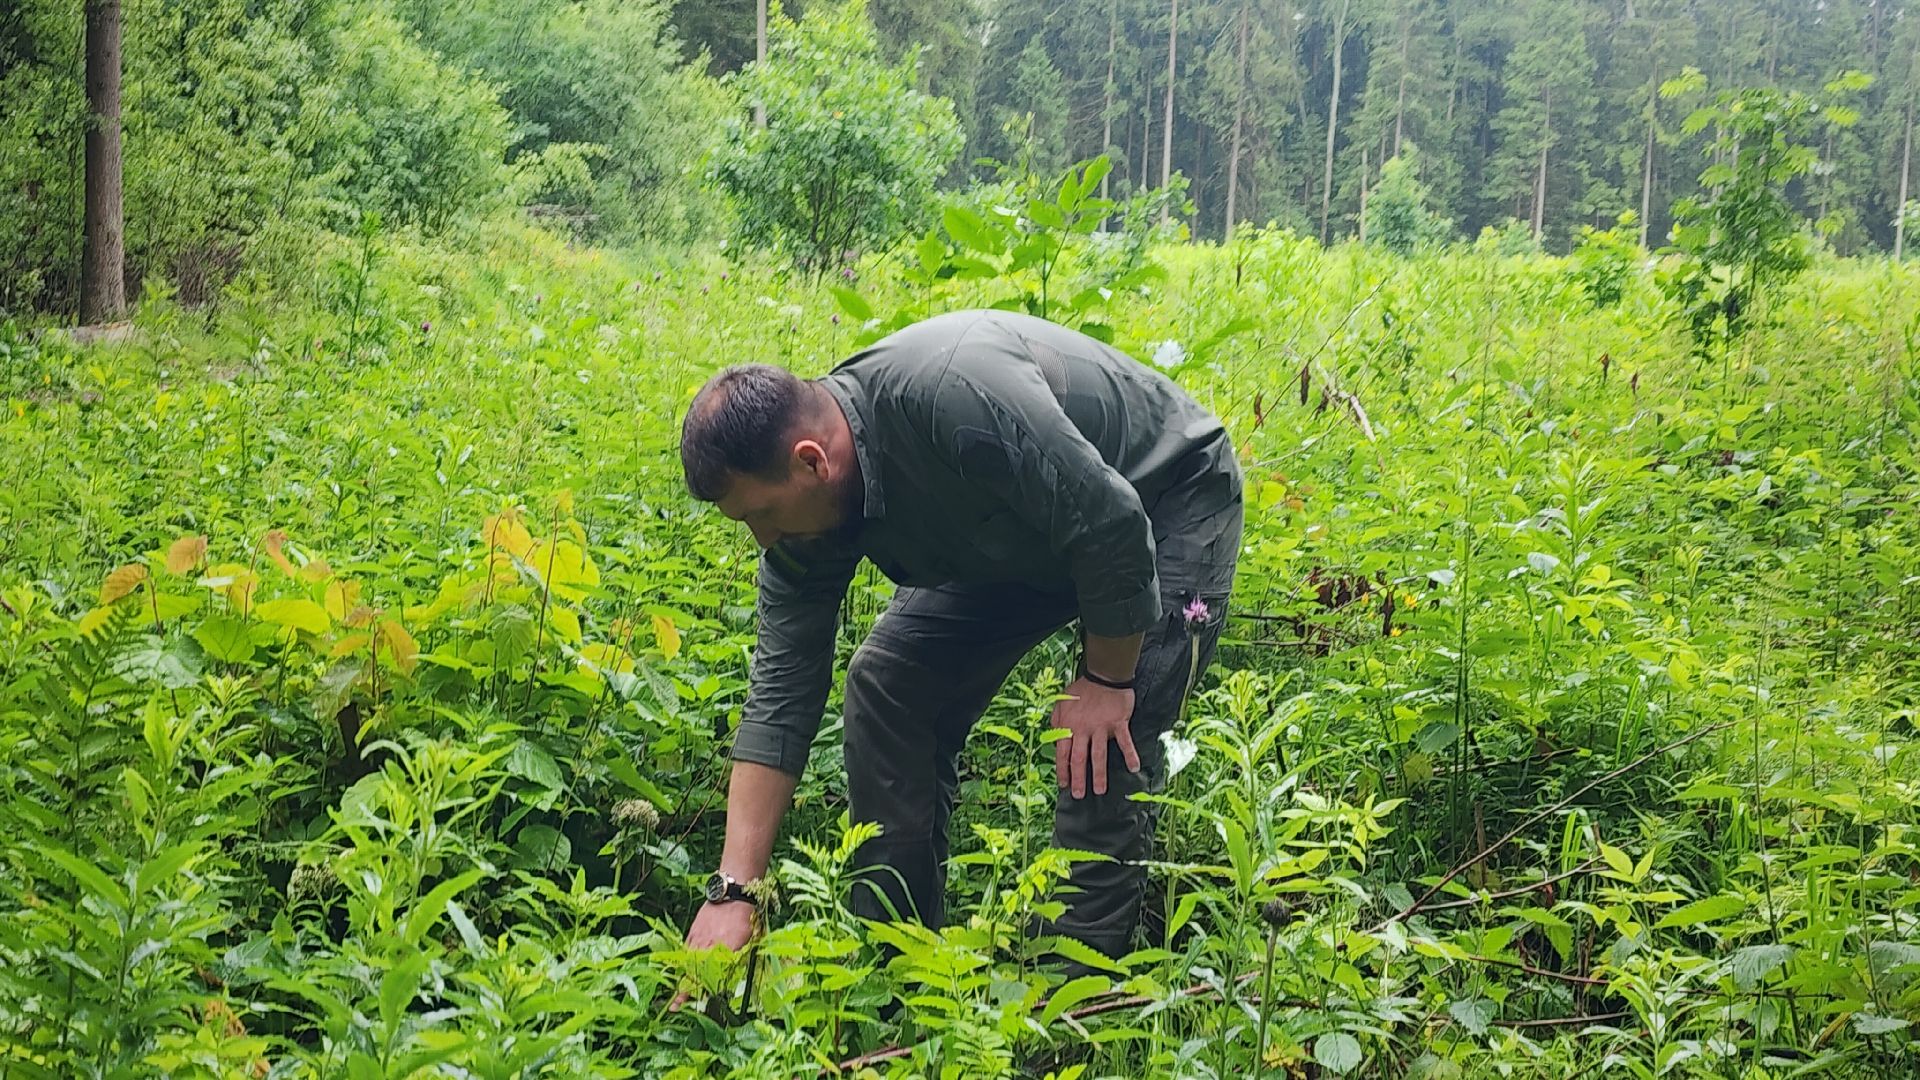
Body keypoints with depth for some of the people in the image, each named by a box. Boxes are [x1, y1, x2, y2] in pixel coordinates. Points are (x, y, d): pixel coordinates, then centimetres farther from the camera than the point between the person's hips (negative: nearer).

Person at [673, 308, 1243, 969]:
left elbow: (1113, 522, -33)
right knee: (887, 685, -2)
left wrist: (1106, 677, -20)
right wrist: (732, 891, -17)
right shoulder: (804, 508, -16)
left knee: (1105, 740, -23)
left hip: (1171, 502, -7)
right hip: (1022, 537, 7)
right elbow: (781, 690, -14)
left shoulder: (951, 397, -41)